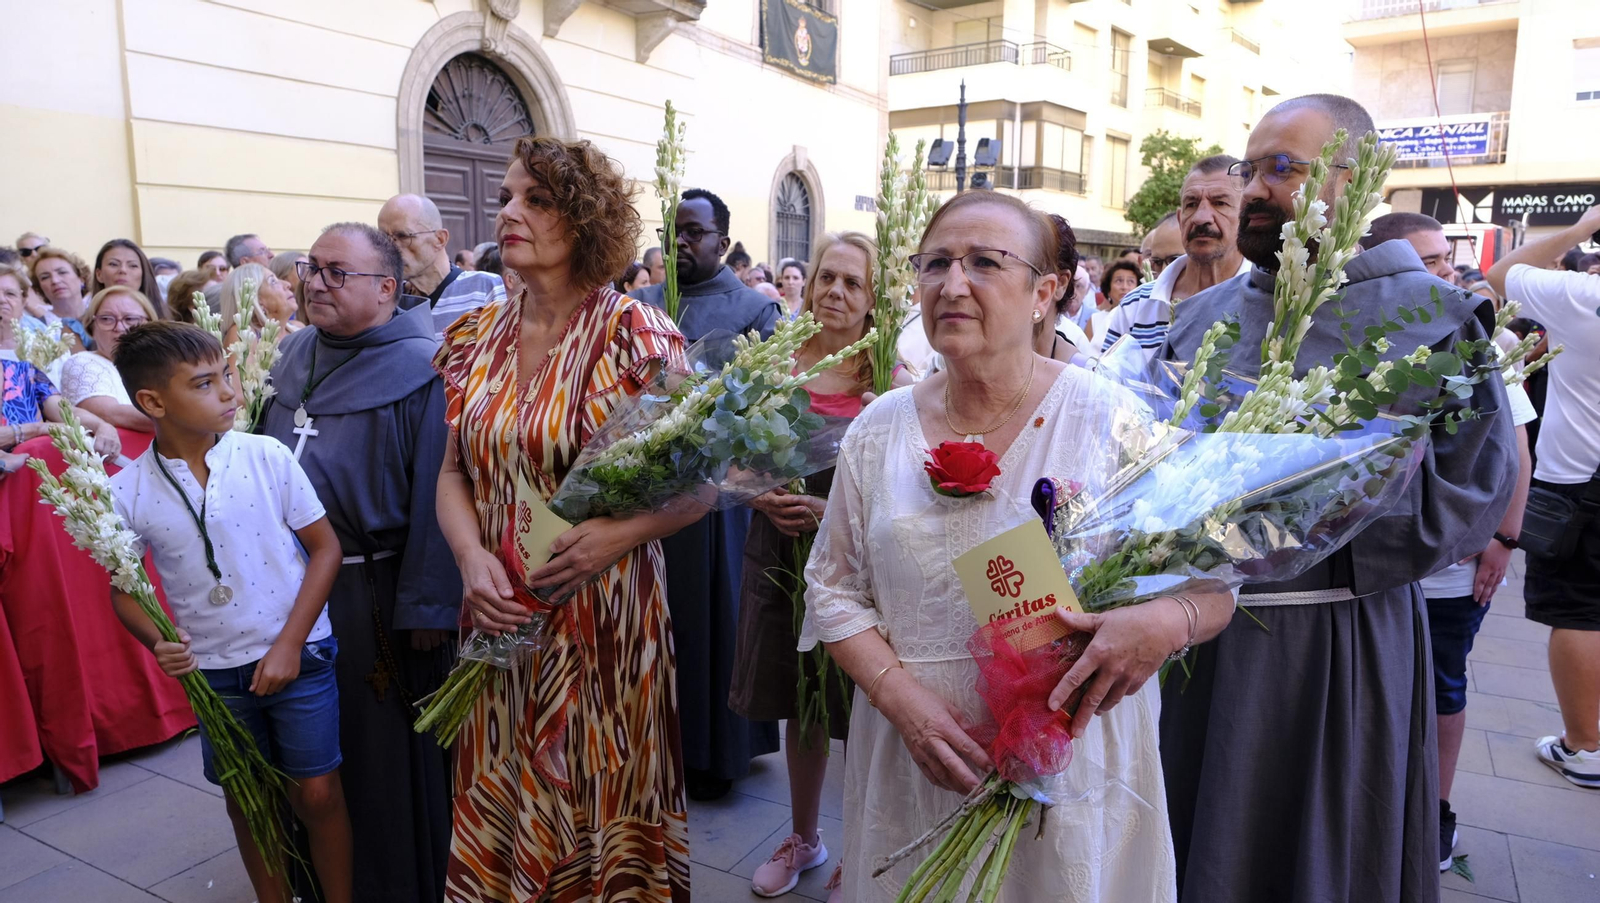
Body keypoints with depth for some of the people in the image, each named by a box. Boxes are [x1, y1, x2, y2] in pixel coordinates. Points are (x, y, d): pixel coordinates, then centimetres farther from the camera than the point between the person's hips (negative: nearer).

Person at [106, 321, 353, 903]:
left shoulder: (267, 456, -12)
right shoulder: (129, 493, -7)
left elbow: (325, 546, -7)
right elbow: (123, 587, 5)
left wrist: (290, 643, -10)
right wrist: (158, 642, -15)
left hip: (299, 655, -2)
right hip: (212, 672, 2)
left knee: (317, 793, 6)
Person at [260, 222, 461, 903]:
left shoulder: (418, 371, -15)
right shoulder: (294, 358, 8)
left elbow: (434, 492, -19)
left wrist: (426, 605, -21)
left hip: (376, 593, -7)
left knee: (387, 750, 8)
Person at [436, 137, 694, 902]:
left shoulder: (636, 335, -10)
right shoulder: (476, 337, 3)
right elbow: (455, 473, 8)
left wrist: (618, 533, -23)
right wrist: (472, 556, -10)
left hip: (606, 617, -4)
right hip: (503, 620, 4)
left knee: (603, 804, 13)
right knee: (503, 809, 18)